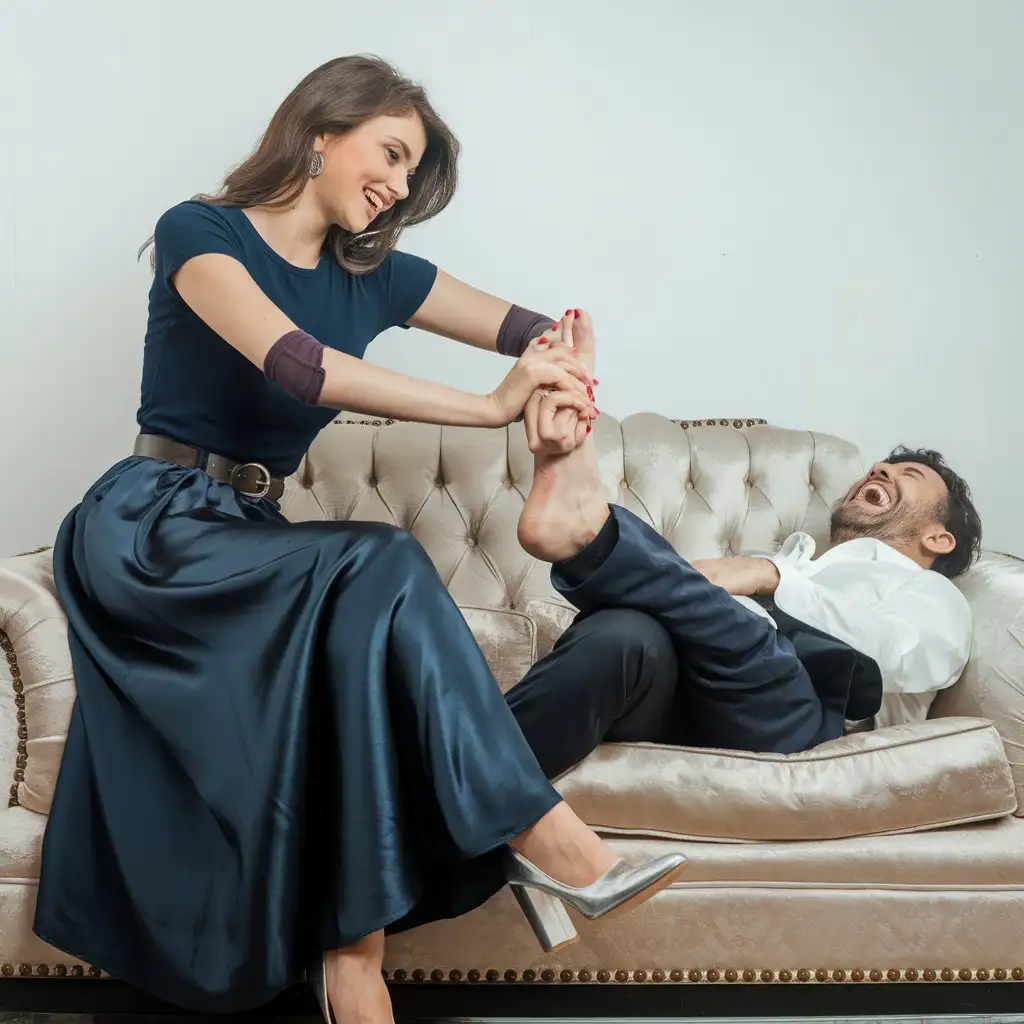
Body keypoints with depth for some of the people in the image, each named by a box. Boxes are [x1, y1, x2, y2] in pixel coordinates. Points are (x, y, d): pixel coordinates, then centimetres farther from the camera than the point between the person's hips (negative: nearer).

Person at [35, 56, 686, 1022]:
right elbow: (296, 363, -25)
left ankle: (349, 944, -24)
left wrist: (559, 364, -20)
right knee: (382, 568, -29)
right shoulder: (199, 232, -7)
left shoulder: (374, 276, 11)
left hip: (247, 539, 6)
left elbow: (539, 331, 5)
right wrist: (490, 407, -30)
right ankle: (546, 842, -28)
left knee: (356, 651, -27)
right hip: (151, 528, -6)